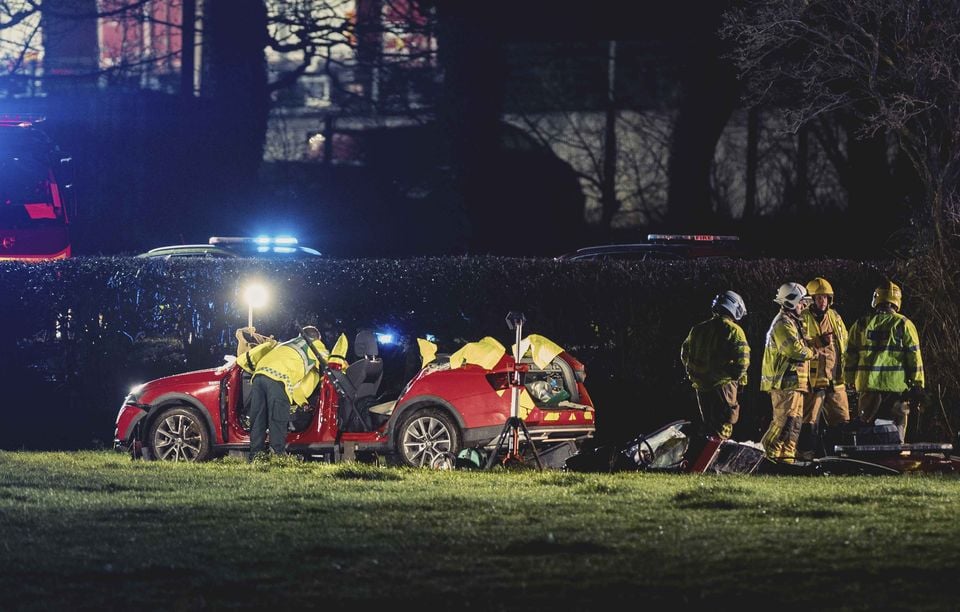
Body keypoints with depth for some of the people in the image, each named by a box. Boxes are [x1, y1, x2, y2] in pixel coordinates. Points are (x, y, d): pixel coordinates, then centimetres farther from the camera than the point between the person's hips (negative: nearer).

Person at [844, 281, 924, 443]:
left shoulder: (860, 325, 7)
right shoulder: (904, 325, -1)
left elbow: (850, 356, 9)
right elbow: (914, 356, -3)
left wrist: (850, 381, 18)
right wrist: (917, 386, 1)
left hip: (868, 385, 2)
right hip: (897, 386, -2)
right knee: (896, 429, 3)